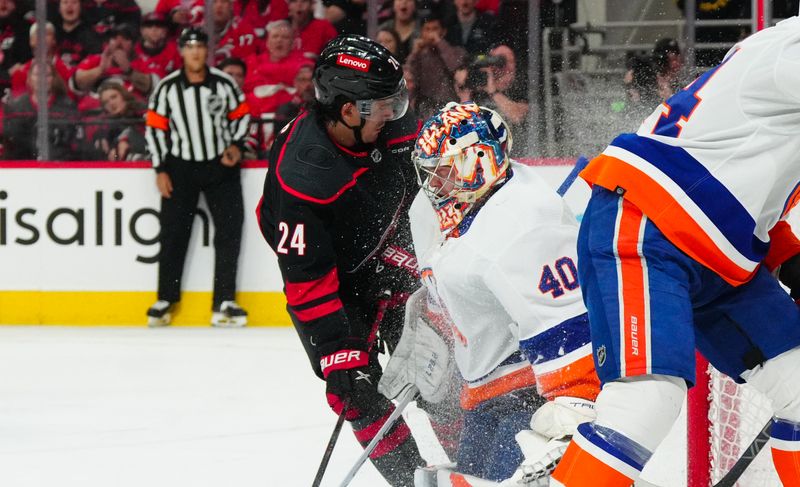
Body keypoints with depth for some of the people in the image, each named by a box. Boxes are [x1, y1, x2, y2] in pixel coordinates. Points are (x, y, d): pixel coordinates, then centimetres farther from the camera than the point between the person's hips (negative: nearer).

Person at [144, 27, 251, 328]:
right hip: (180, 167, 0)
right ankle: (165, 300, 14)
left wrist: (236, 145, -7)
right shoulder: (168, 88, -7)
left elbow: (241, 114, 8)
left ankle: (224, 303, 2)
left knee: (229, 229, -4)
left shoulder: (224, 84, -5)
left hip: (221, 165, 1)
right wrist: (161, 170, -4)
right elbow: (155, 128, -2)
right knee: (173, 233, 1)